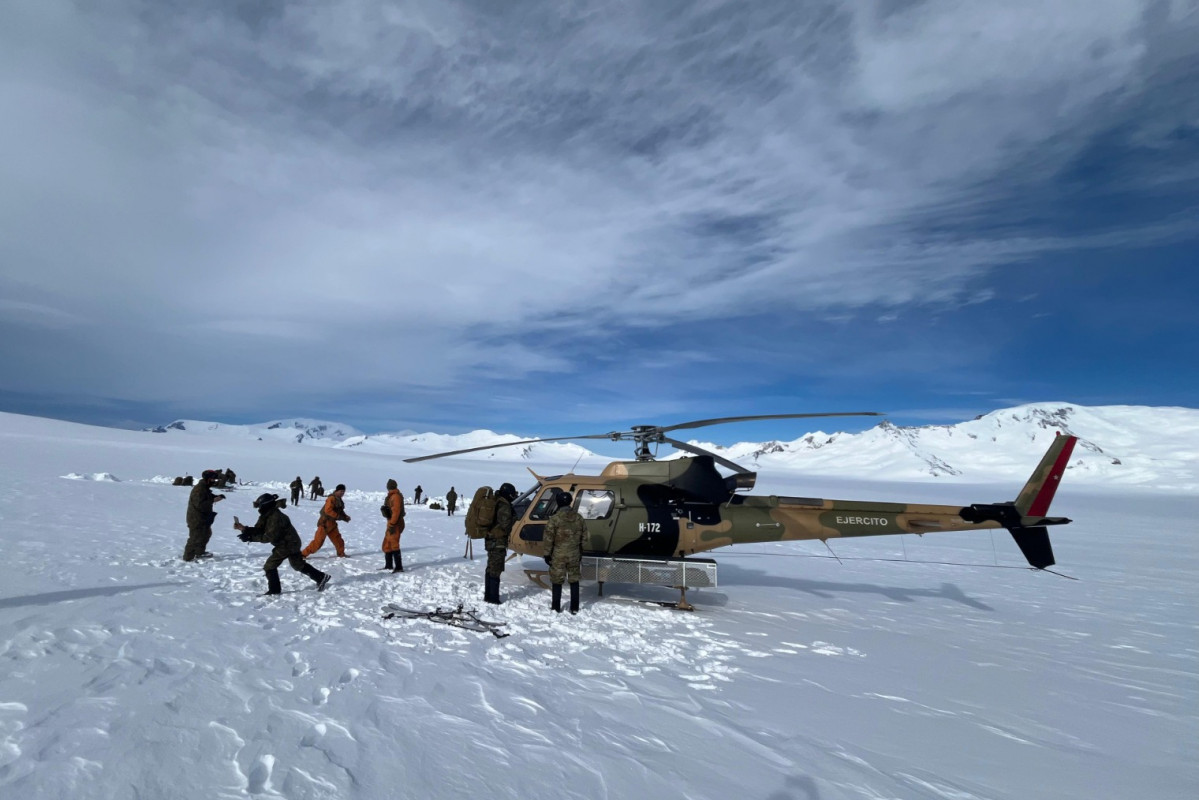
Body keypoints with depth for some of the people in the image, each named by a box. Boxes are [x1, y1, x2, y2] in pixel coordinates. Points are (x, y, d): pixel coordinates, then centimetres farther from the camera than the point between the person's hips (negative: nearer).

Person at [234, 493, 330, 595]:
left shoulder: (276, 517, -27)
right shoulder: (266, 516, 3)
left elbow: (270, 537, -28)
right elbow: (258, 530, 1)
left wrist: (250, 537, -27)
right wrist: (244, 529, -12)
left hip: (288, 544, -10)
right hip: (291, 543, 10)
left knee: (269, 566, -4)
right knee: (298, 564, 21)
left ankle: (274, 589, 8)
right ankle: (321, 577, 27)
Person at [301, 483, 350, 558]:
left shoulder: (339, 500, 12)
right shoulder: (332, 498, -16)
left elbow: (340, 511, 20)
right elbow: (328, 510, -27)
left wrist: (345, 517, 2)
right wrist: (338, 516, -26)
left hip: (332, 523, 9)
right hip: (325, 523, -9)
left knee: (337, 539, 11)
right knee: (318, 541, -8)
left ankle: (341, 554, 23)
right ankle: (303, 553, 1)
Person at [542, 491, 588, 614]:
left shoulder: (555, 519, -14)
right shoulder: (579, 518, 2)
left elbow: (548, 539, -12)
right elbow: (584, 537, 9)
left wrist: (547, 554, -2)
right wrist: (580, 552, 19)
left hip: (558, 555, -4)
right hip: (574, 555, 4)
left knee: (557, 580, 10)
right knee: (574, 579, 14)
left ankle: (556, 606, 17)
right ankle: (574, 608, 17)